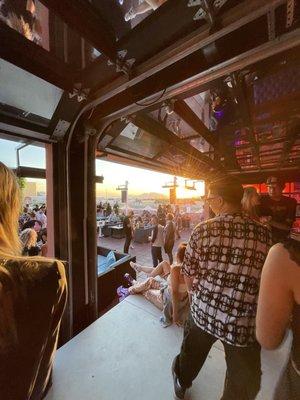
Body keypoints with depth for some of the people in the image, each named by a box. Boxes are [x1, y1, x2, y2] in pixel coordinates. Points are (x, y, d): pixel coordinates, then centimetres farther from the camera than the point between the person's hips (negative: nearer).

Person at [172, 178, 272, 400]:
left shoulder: (203, 230, -17)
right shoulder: (264, 233, -11)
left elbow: (189, 274, -8)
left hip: (203, 311, 1)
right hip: (245, 322, 0)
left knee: (192, 352, 31)